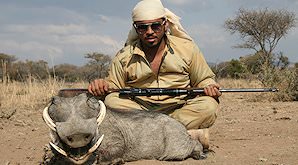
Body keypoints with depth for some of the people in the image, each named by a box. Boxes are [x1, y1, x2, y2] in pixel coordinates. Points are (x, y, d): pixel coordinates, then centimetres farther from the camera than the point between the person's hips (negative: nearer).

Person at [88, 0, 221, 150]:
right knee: (111, 102, -28)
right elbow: (113, 85, 10)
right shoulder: (124, 57, 4)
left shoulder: (186, 48, 4)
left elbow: (204, 80, 12)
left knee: (208, 106, -29)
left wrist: (209, 87, -12)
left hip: (180, 110, -1)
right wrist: (102, 86, -14)